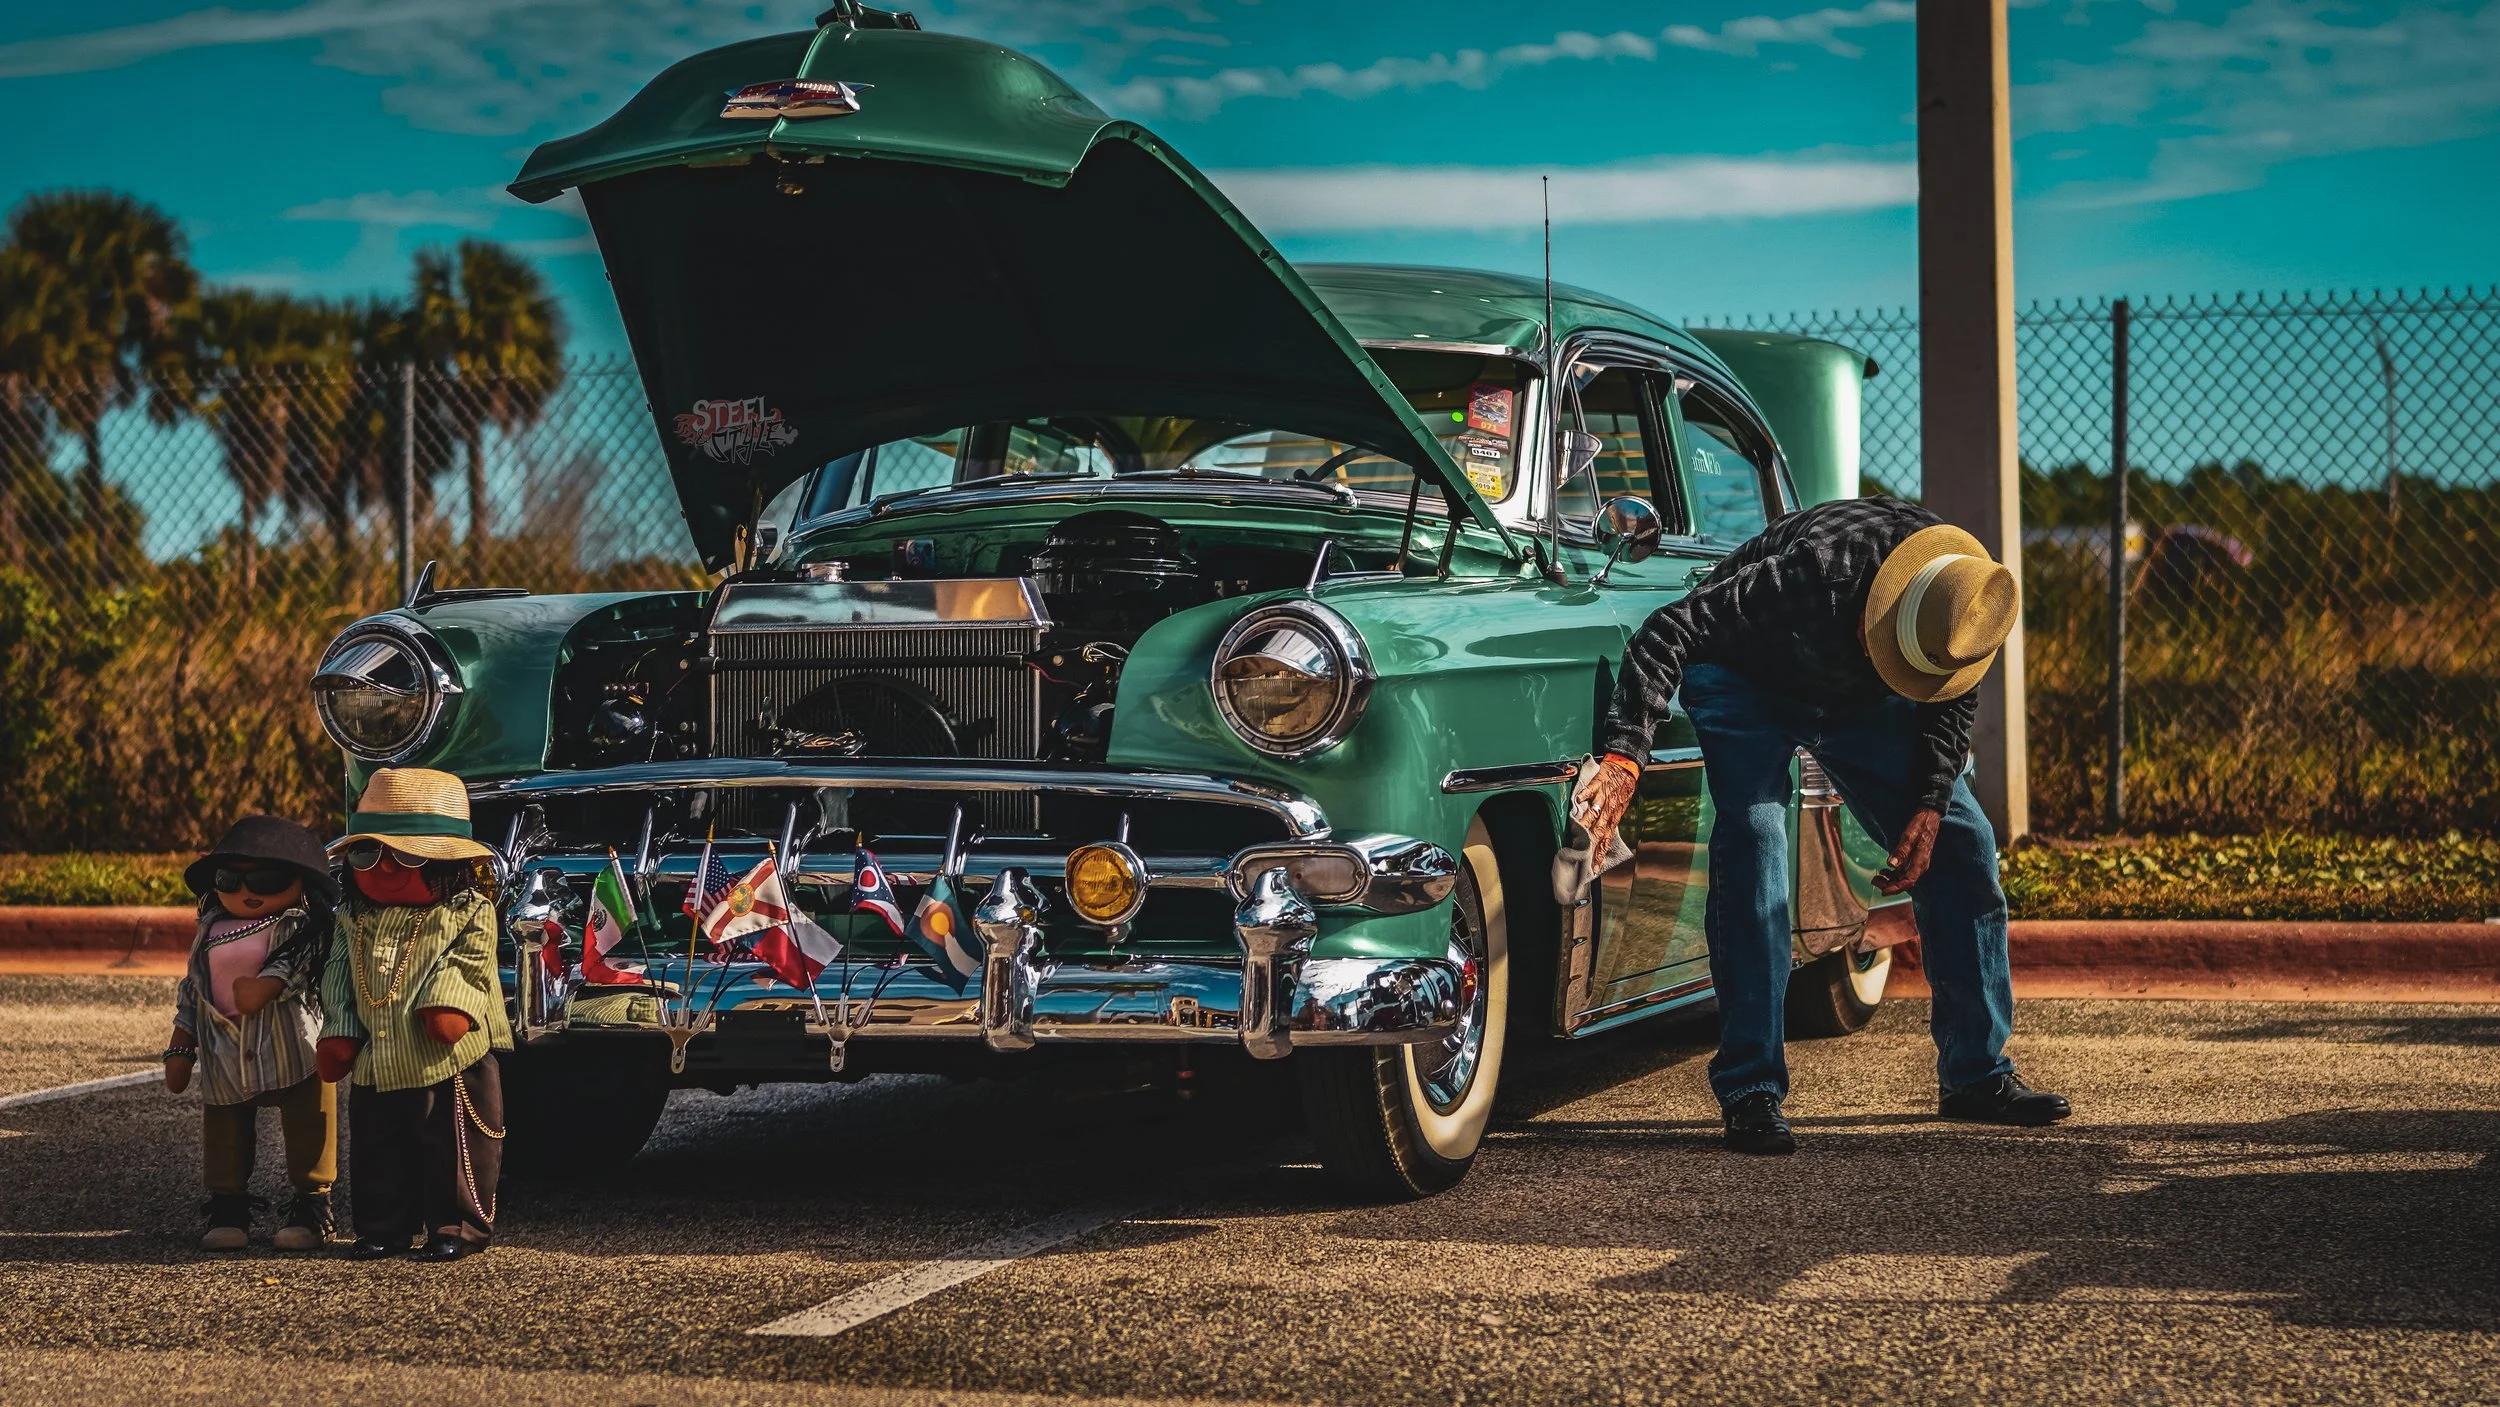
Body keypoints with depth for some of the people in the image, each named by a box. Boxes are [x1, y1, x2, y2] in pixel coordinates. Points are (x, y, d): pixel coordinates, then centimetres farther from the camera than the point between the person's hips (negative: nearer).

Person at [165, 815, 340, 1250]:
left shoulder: (299, 927, -3)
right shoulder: (210, 930, 14)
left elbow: (295, 964, -21)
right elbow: (191, 992, 18)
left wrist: (264, 985, -36)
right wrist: (180, 1050, 15)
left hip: (292, 1051, -5)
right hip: (224, 1055, 5)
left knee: (306, 1129, -1)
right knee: (223, 1133, 9)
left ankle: (311, 1211, 9)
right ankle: (228, 1212, 22)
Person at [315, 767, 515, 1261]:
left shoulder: (468, 912, -5)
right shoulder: (355, 918, 8)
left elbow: (469, 965, -7)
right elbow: (339, 976, 12)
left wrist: (448, 1005, -22)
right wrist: (339, 1033, 4)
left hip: (451, 1069, -5)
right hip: (377, 1068, 5)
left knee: (453, 1151, 1)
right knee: (377, 1154, 12)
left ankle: (458, 1228, 12)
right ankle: (384, 1226, 23)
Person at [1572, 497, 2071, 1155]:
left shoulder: (1970, 594, -23)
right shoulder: (1814, 571, -41)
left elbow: (1950, 703, -2)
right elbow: (1667, 632, -42)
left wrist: (1929, 805, -15)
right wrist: (1624, 758, -52)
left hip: (1859, 701, 6)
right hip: (1745, 678, -5)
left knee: (1960, 842, -1)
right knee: (1752, 845, -24)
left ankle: (1975, 1073, 10)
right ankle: (1750, 1093, -21)